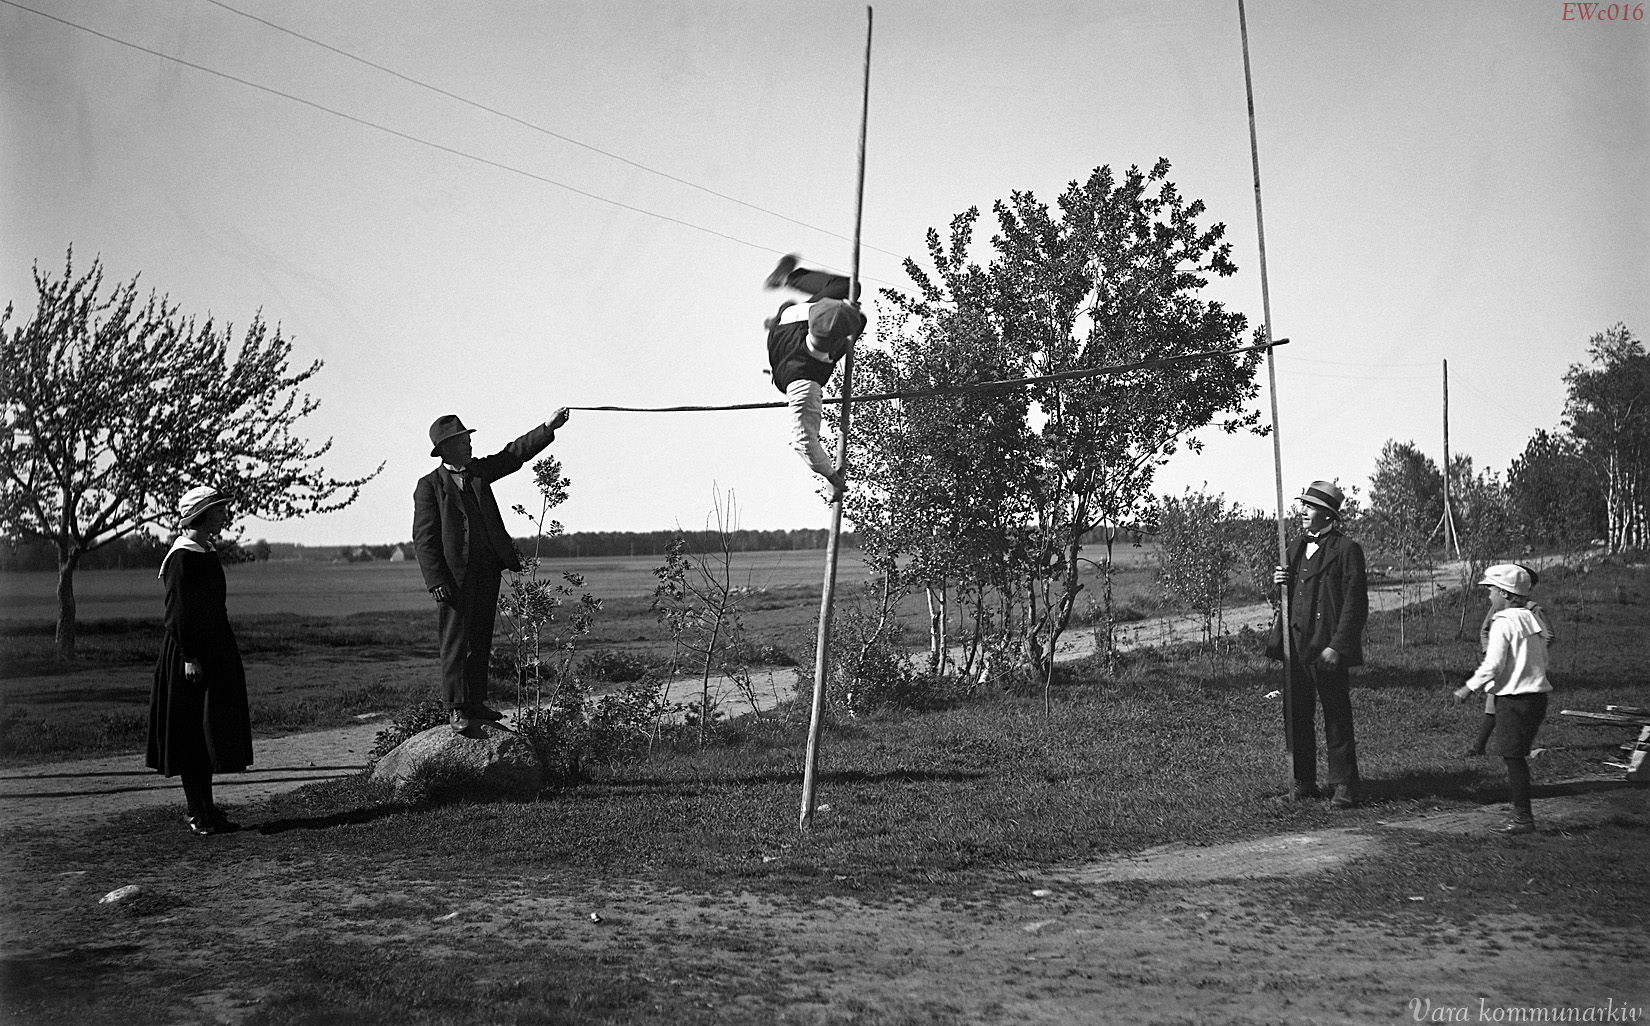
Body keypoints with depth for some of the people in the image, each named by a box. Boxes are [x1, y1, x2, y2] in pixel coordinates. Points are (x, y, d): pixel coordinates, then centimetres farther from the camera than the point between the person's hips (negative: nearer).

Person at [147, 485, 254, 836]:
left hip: (215, 650, 9)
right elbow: (178, 613, -18)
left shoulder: (208, 554, 13)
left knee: (211, 731, 12)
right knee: (190, 732, -2)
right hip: (189, 652, -9)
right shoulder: (182, 557, -14)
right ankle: (197, 812, 4)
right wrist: (189, 658, -20)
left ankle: (205, 808, 20)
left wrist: (225, 655, 21)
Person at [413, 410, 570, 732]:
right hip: (455, 575, -6)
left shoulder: (478, 470, 14)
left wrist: (549, 427, 4)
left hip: (488, 570, 6)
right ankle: (457, 709, -3)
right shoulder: (429, 486, -3)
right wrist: (436, 581, -16)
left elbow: (514, 454, 15)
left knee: (481, 640, 10)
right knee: (456, 641, -6)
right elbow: (423, 539, -7)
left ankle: (476, 703, 17)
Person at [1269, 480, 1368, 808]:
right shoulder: (1295, 546, 15)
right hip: (1295, 645, 7)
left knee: (1337, 718, 0)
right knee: (1295, 715, 9)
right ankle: (1303, 782, 18)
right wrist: (1279, 582, 1)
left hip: (1327, 649, -7)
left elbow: (1355, 604, -10)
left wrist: (1336, 646, -16)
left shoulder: (1347, 550, -6)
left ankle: (1343, 784, 8)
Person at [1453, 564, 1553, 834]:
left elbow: (1493, 664, -17)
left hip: (1515, 698, -9)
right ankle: (1520, 810, 16)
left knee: (1513, 755, -3)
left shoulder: (1503, 623, -13)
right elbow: (1542, 661, 17)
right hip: (1537, 693, 9)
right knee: (1516, 754, 14)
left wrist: (1469, 688, -8)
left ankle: (1523, 818, -1)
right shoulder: (1532, 620, 12)